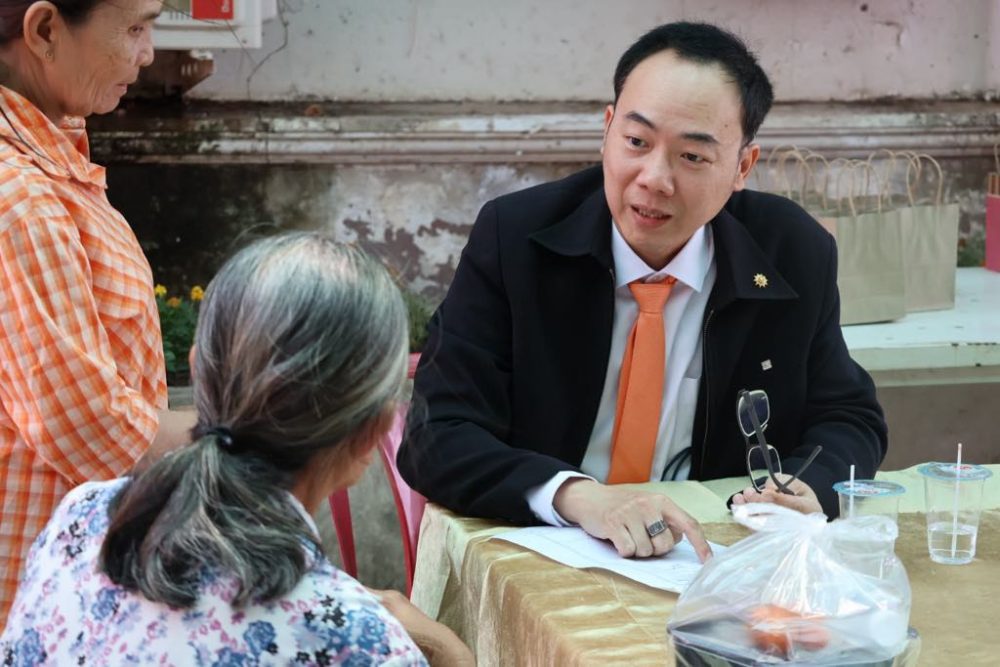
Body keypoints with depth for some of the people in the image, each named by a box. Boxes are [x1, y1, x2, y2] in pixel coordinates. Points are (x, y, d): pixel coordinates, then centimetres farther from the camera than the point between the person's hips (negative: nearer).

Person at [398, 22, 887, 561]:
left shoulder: (796, 257, -4)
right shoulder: (513, 238, -9)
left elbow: (849, 420, 7)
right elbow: (436, 436, -14)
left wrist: (806, 488, -16)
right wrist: (577, 496, -32)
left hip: (708, 560, 2)